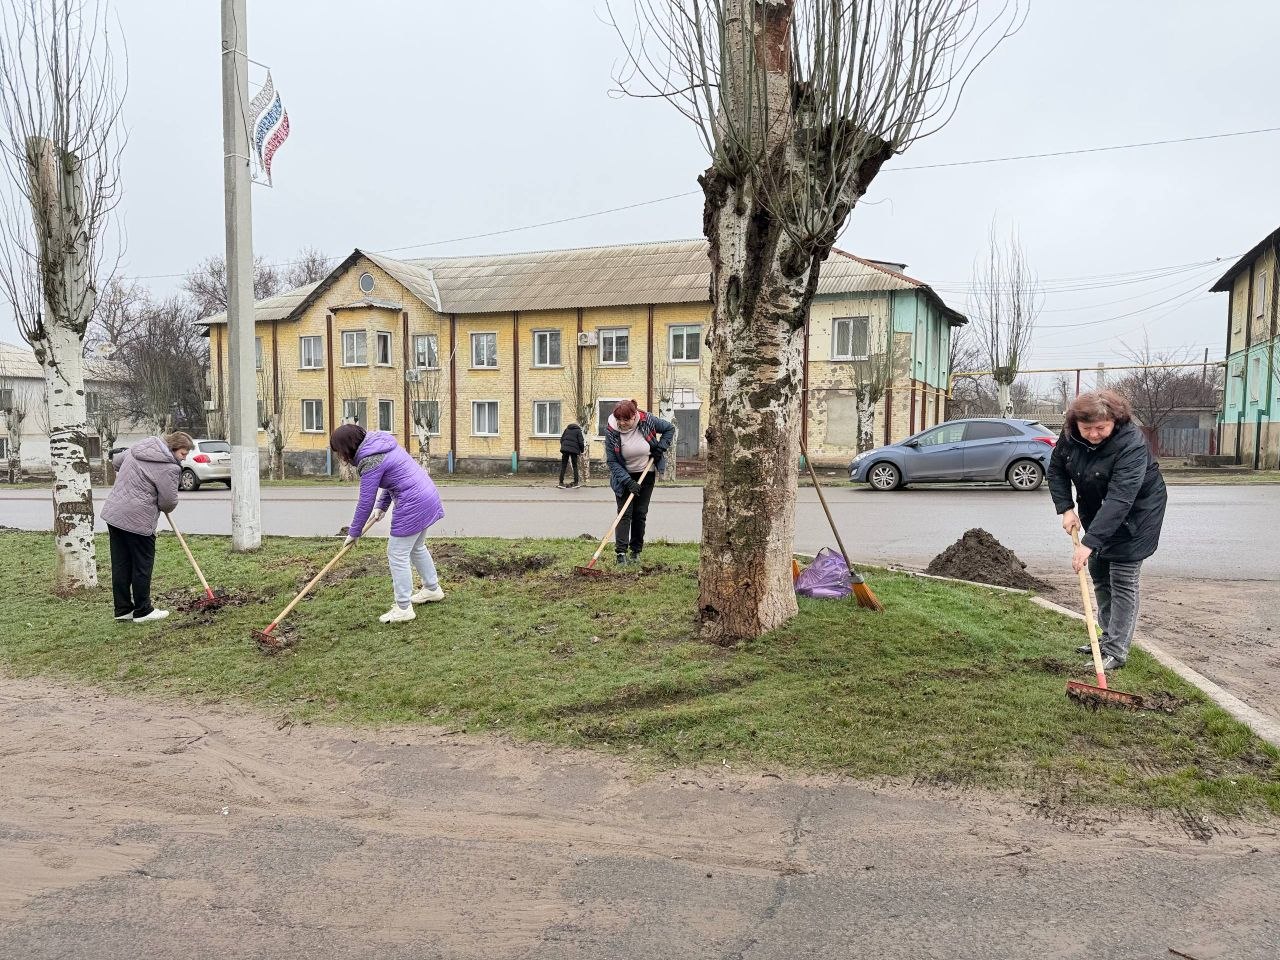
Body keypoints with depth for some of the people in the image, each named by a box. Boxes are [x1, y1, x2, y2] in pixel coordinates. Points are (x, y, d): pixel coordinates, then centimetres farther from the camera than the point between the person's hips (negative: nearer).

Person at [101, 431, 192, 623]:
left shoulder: (139, 448, 12)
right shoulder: (169, 467, -14)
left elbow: (116, 461, 29)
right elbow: (169, 502, -10)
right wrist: (164, 508, 13)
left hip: (113, 513, 9)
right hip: (137, 520, -9)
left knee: (120, 565, 13)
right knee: (142, 566, 4)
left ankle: (122, 610, 22)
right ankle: (142, 611, 13)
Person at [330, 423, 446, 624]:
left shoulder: (370, 462, -18)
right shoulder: (382, 442, 10)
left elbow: (365, 502, -12)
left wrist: (354, 533, -1)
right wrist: (381, 506, 15)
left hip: (413, 505, -10)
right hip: (428, 496, 10)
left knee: (397, 555, 0)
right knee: (416, 547, 25)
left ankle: (403, 608, 7)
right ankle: (432, 589, 41)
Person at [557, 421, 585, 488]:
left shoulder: (567, 429, 17)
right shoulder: (578, 431, 5)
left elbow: (561, 439, 17)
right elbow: (580, 442, -2)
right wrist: (582, 451, 8)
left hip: (565, 449, 3)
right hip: (574, 450, -3)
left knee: (563, 466, 5)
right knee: (575, 466, 7)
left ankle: (561, 482, 1)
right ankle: (576, 483, 5)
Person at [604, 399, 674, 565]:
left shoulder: (647, 420, -18)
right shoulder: (611, 431, -21)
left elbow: (670, 428, 1)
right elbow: (612, 461, -18)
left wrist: (661, 447, -11)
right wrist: (628, 482, -26)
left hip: (646, 475, 1)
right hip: (624, 476, -1)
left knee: (640, 514, 4)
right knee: (625, 513, -8)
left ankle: (636, 552, 12)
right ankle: (621, 553, -10)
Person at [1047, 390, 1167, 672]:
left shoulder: (1131, 445, -34)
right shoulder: (1070, 434, -15)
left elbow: (1119, 500, -41)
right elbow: (1056, 469, 0)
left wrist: (1089, 542, -45)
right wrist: (1066, 508, -13)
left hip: (1134, 514, -7)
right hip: (1096, 510, 7)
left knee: (1122, 580, -7)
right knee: (1098, 574, 14)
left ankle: (1116, 652, -2)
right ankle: (1108, 638, 28)